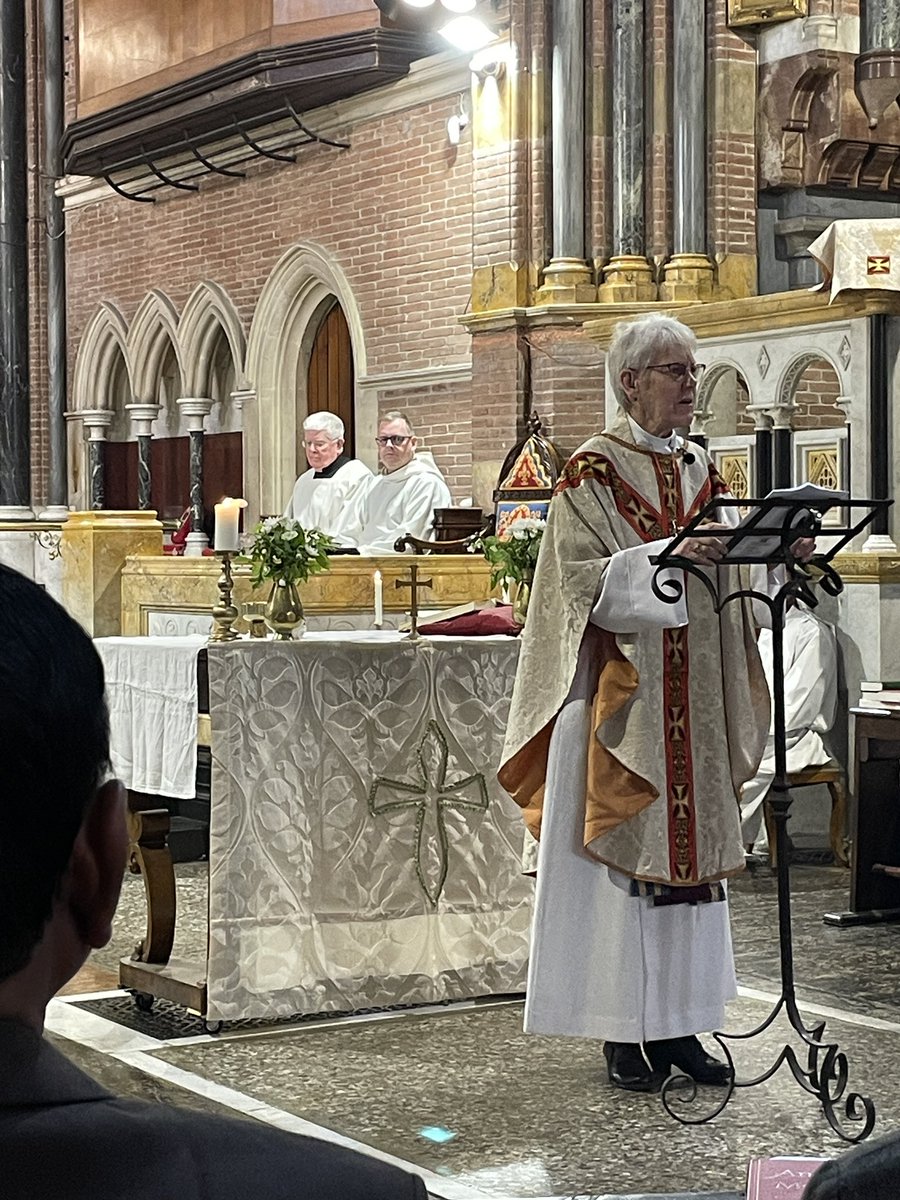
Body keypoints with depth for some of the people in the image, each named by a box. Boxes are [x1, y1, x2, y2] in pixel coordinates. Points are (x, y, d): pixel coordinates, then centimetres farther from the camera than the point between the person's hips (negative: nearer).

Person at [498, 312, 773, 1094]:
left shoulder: (701, 471, 14)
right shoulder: (593, 473, -5)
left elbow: (725, 578, 14)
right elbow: (582, 581, -15)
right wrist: (667, 558, -25)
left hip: (693, 707, 6)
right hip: (619, 703, -6)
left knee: (688, 849, 7)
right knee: (619, 853, -3)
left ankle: (675, 1023, 14)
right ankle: (622, 1034, 3)